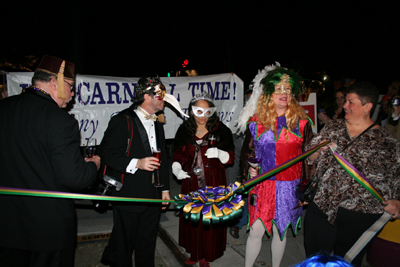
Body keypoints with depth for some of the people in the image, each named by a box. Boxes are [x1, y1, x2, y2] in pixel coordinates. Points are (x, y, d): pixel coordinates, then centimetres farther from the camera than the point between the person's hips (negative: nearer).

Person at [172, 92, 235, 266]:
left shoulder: (220, 130, -4)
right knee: (191, 217, 9)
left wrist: (219, 153, -23)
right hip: (191, 181, 3)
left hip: (213, 182, -2)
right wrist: (176, 168, -9)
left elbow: (231, 158, -3)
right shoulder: (184, 130, 4)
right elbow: (179, 155, 11)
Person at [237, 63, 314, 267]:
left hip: (289, 186, 0)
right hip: (262, 185, 0)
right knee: (256, 230, 3)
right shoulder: (256, 121, -1)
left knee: (280, 231, 12)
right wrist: (249, 169, -7)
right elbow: (247, 151, 9)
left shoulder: (301, 122, -1)